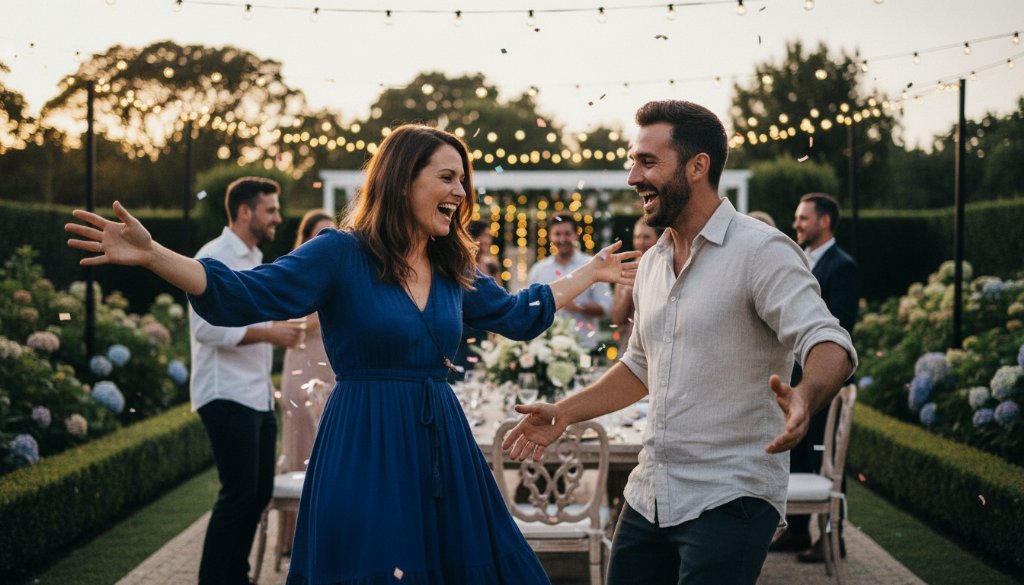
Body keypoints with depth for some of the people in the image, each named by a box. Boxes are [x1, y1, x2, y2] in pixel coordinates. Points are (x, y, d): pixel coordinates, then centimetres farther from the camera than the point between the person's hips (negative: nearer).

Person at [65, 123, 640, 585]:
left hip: (444, 449, 6)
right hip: (364, 454, -6)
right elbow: (241, 296, -13)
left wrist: (591, 272, 32)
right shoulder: (341, 254, -7)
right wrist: (151, 255, -25)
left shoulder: (454, 272, 11)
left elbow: (521, 314, 27)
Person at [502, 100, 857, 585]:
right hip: (649, 496, 8)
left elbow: (830, 344, -23)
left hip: (729, 500, -7)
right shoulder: (652, 264, 13)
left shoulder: (762, 251, -12)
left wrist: (804, 398, -44)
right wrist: (563, 413, 16)